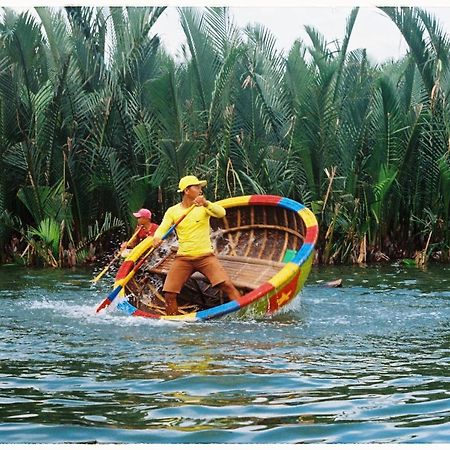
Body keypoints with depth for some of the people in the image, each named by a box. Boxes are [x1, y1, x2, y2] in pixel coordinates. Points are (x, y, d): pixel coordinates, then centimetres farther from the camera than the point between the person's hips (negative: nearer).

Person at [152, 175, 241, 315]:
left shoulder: (203, 207, 1)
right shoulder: (173, 211, 5)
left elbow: (221, 213, -18)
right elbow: (162, 229, -4)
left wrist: (206, 203, -36)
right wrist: (157, 238, -28)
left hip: (205, 256, -1)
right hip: (183, 258, 2)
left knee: (227, 285, -19)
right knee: (169, 294, -6)